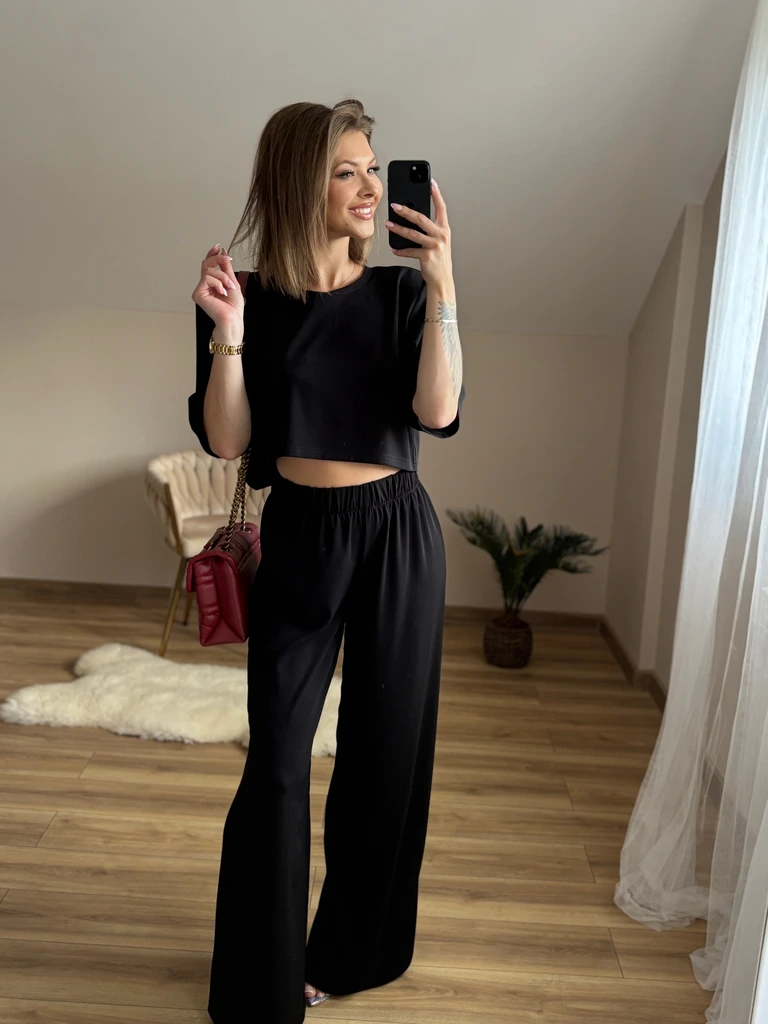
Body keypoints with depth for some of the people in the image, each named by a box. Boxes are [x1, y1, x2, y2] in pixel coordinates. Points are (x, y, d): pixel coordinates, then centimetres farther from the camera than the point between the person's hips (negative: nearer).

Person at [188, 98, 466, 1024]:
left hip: (396, 534, 1)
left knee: (386, 748, 11)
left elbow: (438, 412, -14)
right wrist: (228, 333, -17)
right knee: (277, 762, 1)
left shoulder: (401, 292, 0)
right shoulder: (250, 297, -1)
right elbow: (226, 441, -6)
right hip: (298, 537, 0)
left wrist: (441, 286, -20)